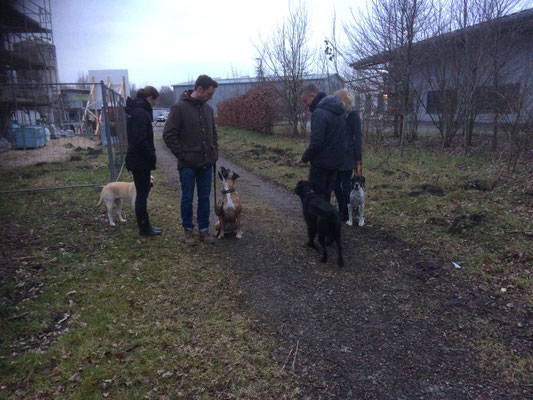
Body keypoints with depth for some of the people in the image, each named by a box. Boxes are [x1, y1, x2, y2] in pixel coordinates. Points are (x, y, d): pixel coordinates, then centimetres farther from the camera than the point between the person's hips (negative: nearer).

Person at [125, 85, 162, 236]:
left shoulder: (135, 110, 14)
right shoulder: (141, 112, -18)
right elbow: (140, 140, -25)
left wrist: (151, 156, 13)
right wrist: (152, 157, -14)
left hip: (136, 159, 10)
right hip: (140, 161, -10)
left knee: (142, 192, 16)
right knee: (142, 194, 1)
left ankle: (144, 225, 27)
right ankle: (145, 228, 13)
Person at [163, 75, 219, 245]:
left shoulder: (208, 108, 9)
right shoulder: (179, 108, -10)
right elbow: (169, 135, -12)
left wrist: (215, 153, 8)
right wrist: (183, 155, -14)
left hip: (206, 163, 5)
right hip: (188, 165, -5)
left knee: (205, 198, 11)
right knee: (187, 198, 7)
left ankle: (204, 229, 23)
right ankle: (188, 228, 24)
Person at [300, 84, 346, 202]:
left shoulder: (319, 113, -20)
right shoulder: (339, 111, 10)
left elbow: (316, 141, -25)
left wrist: (305, 157, -9)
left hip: (322, 162, -9)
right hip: (336, 161, 9)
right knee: (326, 194, 17)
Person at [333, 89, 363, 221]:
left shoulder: (353, 115, -8)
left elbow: (358, 137, -9)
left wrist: (358, 157, -11)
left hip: (346, 156, -7)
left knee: (345, 184, 1)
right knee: (335, 183, 11)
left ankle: (346, 213, 15)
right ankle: (341, 209, 27)